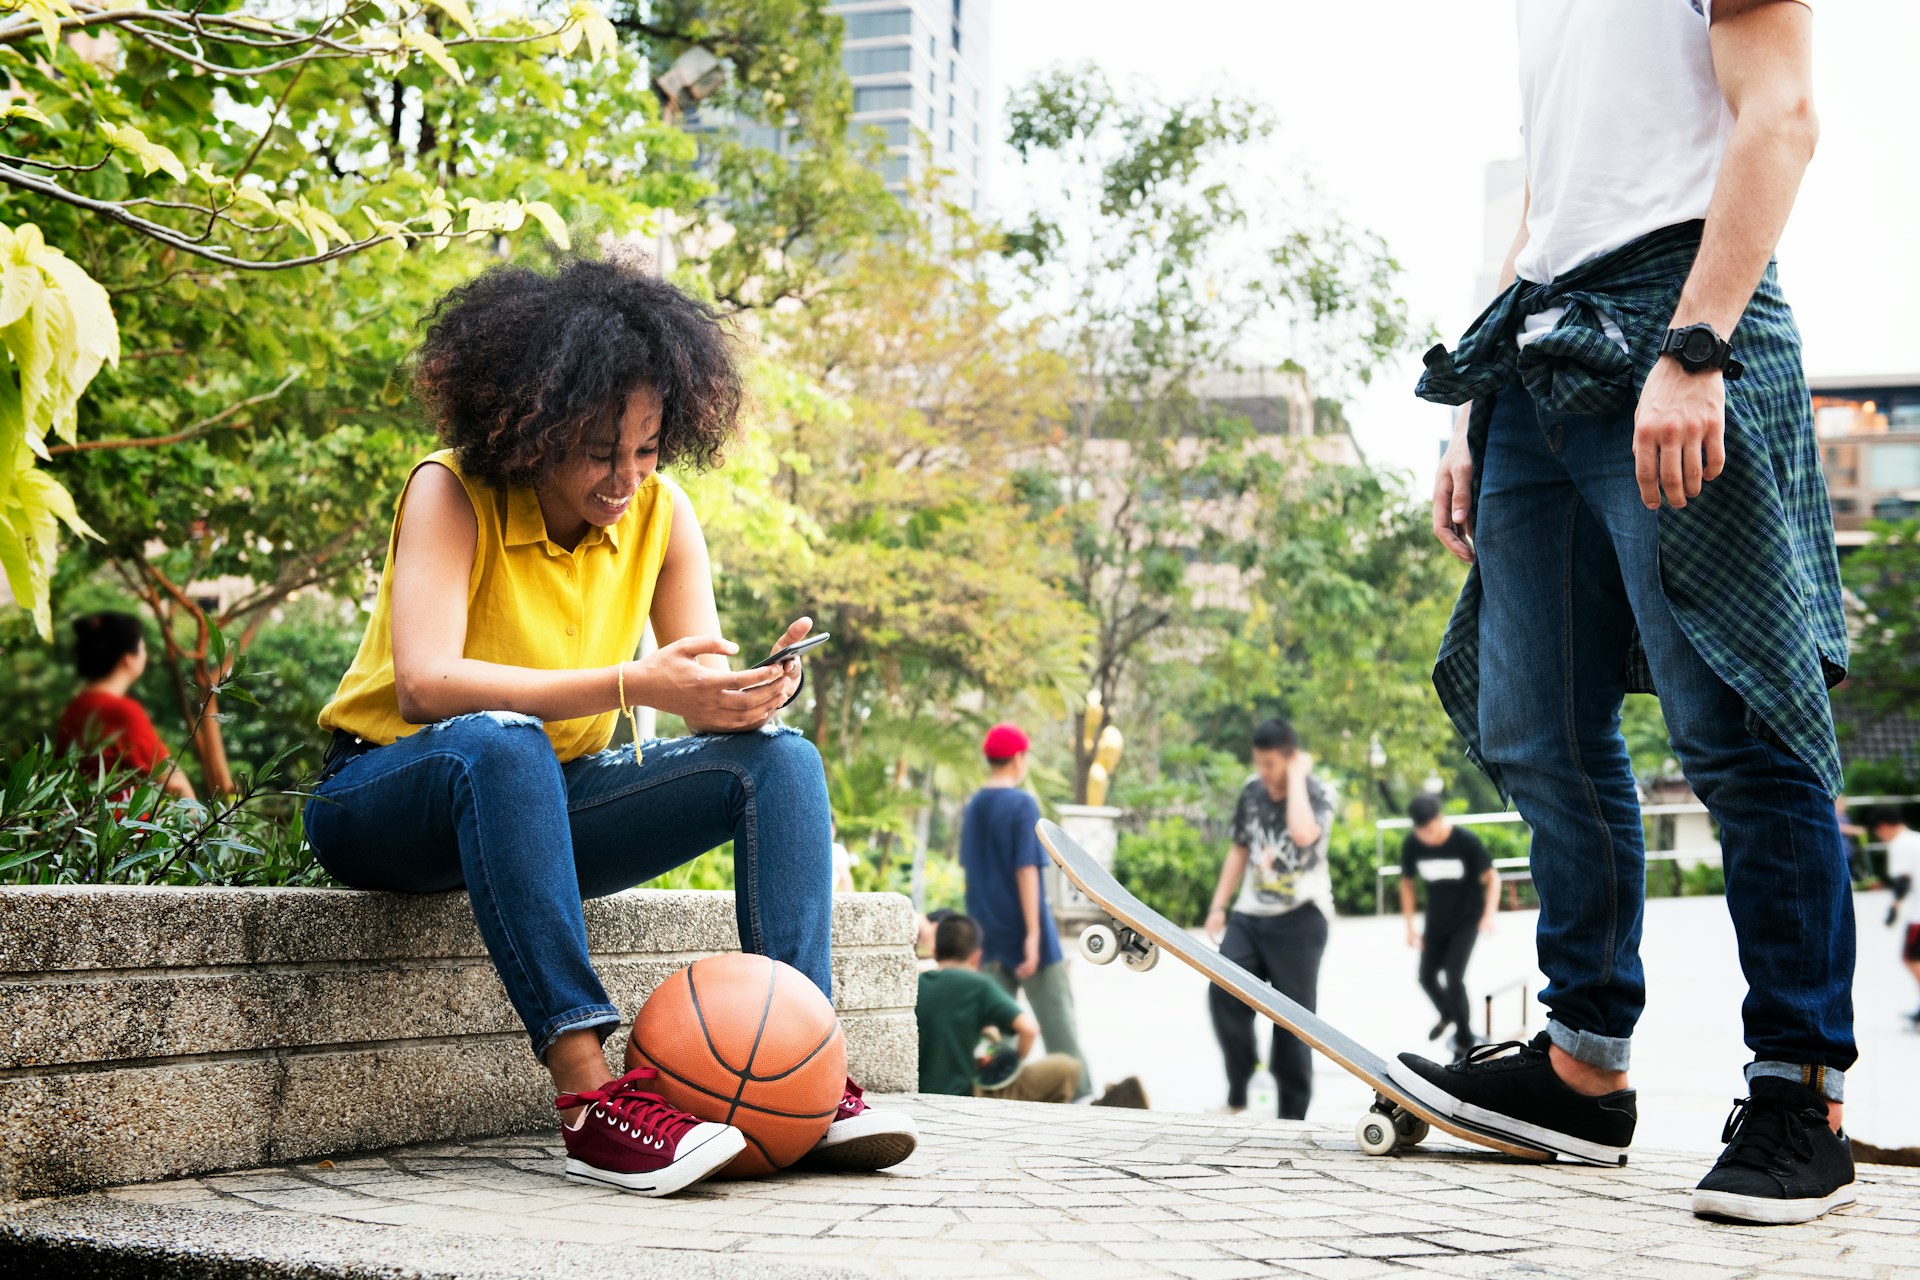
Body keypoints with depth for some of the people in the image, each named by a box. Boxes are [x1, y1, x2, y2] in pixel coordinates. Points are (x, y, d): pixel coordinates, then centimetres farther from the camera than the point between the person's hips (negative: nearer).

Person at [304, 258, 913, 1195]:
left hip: (545, 806, 5)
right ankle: (591, 1099, -45)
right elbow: (424, 685, -32)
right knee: (502, 743, -40)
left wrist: (762, 689, -32)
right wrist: (632, 684, -39)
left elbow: (703, 692, -7)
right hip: (389, 795, -5)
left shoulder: (659, 513, -3)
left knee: (781, 760, -14)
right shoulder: (451, 495, -18)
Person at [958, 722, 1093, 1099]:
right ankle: (1079, 1092, 5)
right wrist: (1034, 933, -17)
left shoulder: (972, 807, 8)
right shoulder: (1022, 805, -12)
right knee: (1056, 1014, 1)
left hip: (990, 934, 6)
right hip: (1022, 929, -6)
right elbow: (1026, 870, -16)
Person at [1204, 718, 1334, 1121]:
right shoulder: (1252, 790, 3)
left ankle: (1292, 1113, 13)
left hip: (1299, 919, -4)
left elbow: (1303, 835, -35)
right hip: (1250, 916, 4)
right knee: (1224, 993, -15)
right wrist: (1218, 906, 11)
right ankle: (1237, 1092, -1)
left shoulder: (1318, 794, -11)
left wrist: (1297, 777, -24)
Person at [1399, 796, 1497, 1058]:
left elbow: (1492, 877, -14)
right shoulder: (1411, 844, -16)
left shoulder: (1466, 840, -25)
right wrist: (1410, 926, 0)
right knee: (1426, 976, 8)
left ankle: (1465, 1039, 5)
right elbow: (1407, 883, 0)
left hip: (1468, 918, -4)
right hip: (1436, 920, 4)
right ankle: (1448, 1014, 41)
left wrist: (1489, 914, -28)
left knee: (1453, 976, -14)